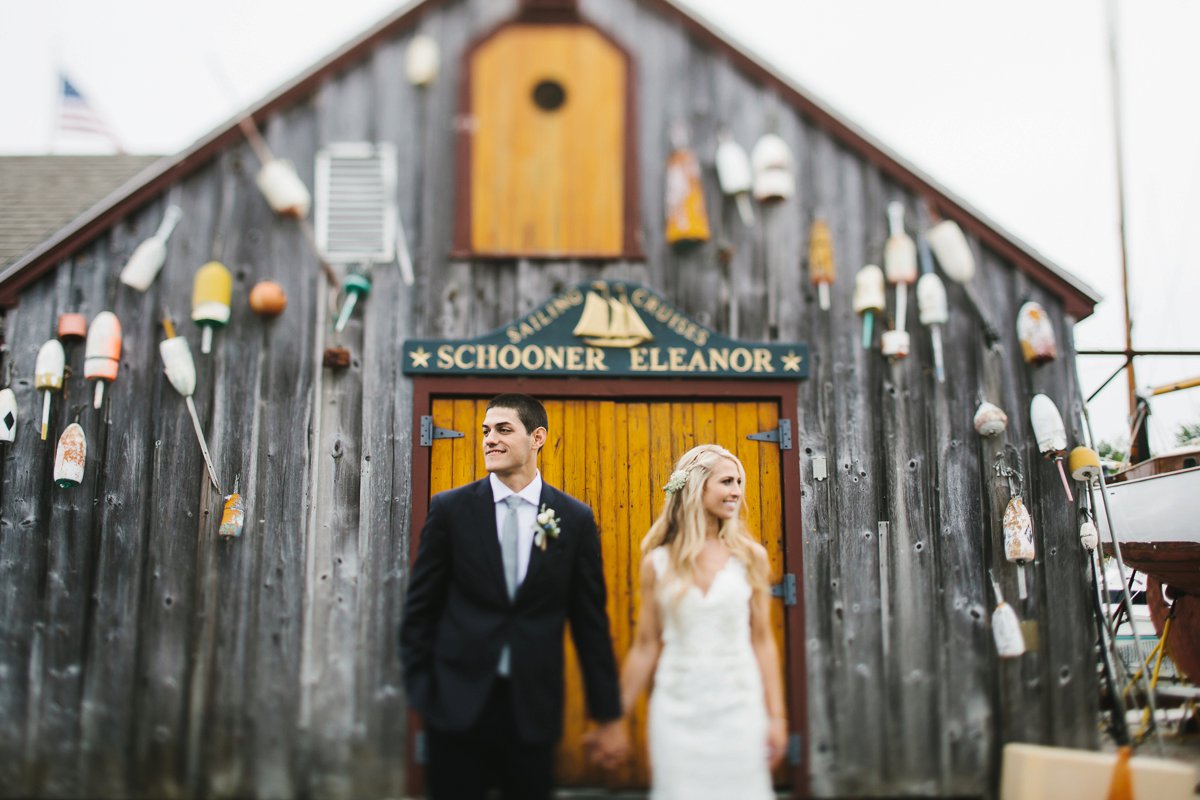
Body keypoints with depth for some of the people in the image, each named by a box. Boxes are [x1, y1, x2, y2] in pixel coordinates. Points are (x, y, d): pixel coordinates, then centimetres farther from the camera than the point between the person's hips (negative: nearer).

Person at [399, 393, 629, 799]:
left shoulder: (575, 519, 0)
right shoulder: (451, 509, -1)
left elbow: (590, 623, 3)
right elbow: (420, 608, 3)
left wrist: (608, 716, 5)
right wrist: (421, 690, -1)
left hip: (533, 708, 1)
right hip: (457, 705, 0)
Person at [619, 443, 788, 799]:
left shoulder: (751, 556, 0)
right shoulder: (658, 563, -1)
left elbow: (762, 641, 3)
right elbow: (645, 647, 5)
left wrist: (776, 716, 2)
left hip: (738, 707, 0)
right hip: (677, 712, 0)